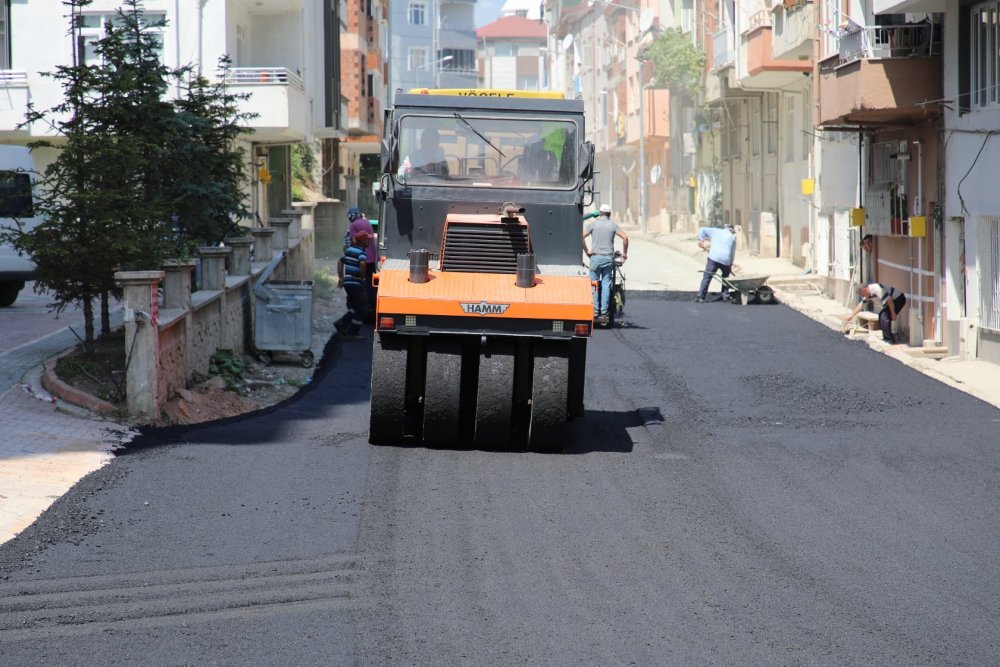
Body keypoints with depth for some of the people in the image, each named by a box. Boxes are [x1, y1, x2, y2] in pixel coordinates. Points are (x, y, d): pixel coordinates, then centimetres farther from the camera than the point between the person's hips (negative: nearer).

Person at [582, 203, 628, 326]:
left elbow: (581, 236, -8)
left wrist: (586, 251, 3)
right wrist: (624, 253, 6)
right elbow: (625, 237, -4)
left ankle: (595, 312, -2)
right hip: (609, 258, 2)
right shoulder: (613, 225, 6)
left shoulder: (593, 224, 3)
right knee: (606, 284, 3)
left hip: (596, 257, -2)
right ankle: (604, 312, -2)